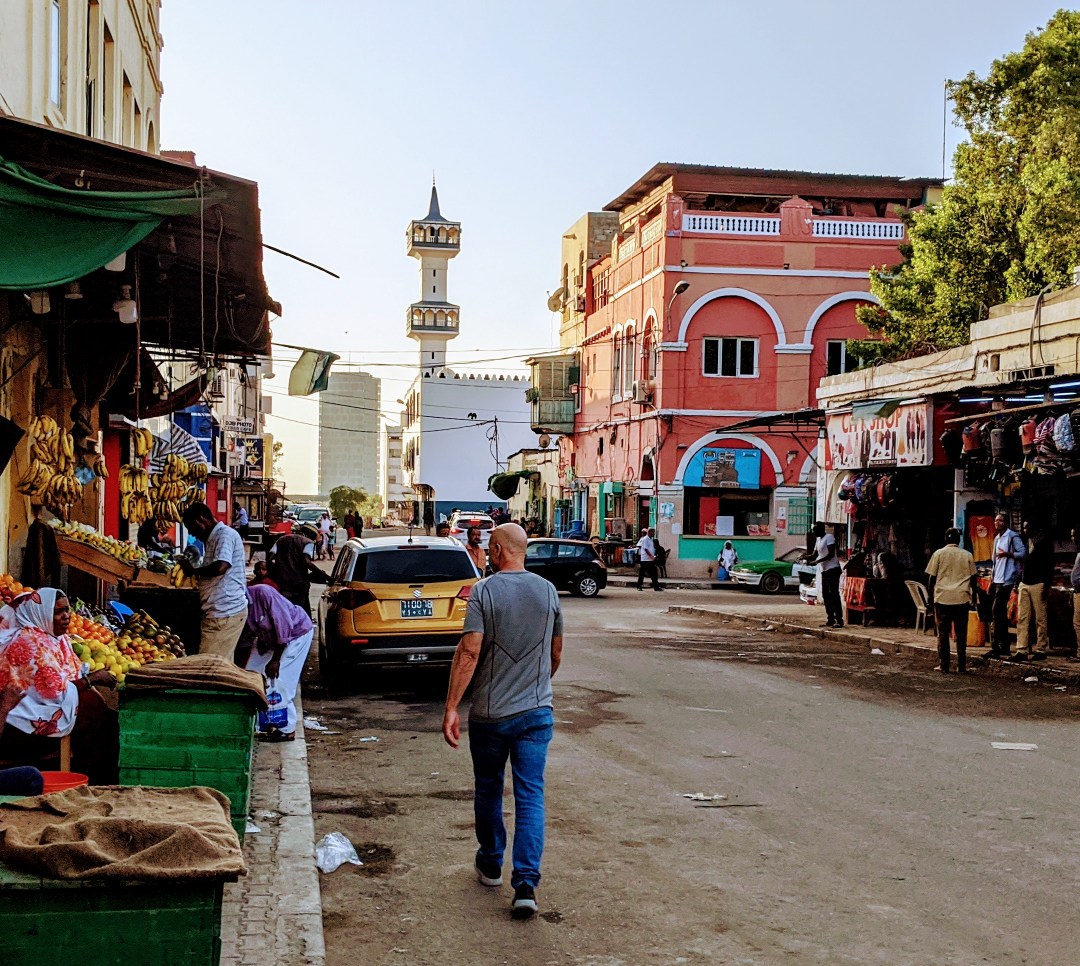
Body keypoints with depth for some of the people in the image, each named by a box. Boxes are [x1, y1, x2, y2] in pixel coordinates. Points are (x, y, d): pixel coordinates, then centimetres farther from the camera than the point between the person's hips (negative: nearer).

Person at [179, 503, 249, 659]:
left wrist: (193, 570, -10)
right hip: (220, 612, 10)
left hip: (225, 613, -10)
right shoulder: (214, 538, 21)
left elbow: (220, 567, -26)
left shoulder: (225, 535, -11)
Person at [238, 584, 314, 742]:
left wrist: (275, 660, -24)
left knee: (278, 680, -13)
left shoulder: (263, 593, -32)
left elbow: (284, 626, -29)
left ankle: (287, 729, -3)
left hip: (296, 632, -8)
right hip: (268, 638, 8)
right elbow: (245, 642, -4)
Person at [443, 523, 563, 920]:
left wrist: (451, 707, -14)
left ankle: (491, 865, 32)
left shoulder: (484, 591, -10)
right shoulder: (548, 591, 4)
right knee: (530, 796, 1)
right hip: (537, 710, 2)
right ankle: (526, 884, -9)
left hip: (490, 712, -2)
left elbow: (469, 651, -17)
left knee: (488, 790, 17)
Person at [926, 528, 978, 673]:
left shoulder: (938, 554, 1)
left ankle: (943, 666, 4)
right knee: (961, 634, 5)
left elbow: (932, 578, 1)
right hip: (962, 599, 1)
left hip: (942, 599, -1)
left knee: (943, 634, 5)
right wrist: (973, 598, 17)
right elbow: (973, 578, 7)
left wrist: (931, 598, 9)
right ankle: (961, 666, 4)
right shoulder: (967, 555, 5)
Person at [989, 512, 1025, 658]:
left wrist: (1007, 554, -27)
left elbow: (1023, 553, -14)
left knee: (997, 611, -12)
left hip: (1006, 580, -9)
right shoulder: (997, 538, 19)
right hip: (997, 580, 9)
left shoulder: (1013, 536, -7)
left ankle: (995, 647, -12)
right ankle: (1004, 647, 17)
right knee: (1000, 613, 11)